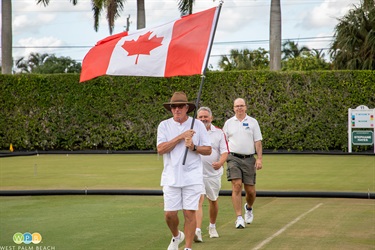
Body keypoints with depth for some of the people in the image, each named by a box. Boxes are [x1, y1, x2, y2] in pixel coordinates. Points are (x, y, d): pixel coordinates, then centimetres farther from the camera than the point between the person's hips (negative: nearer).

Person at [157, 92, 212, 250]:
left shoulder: (198, 125, 3)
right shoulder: (164, 125, 4)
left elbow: (208, 150, 4)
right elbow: (160, 149, -9)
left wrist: (194, 147, -14)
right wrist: (180, 137, -13)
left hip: (192, 177, -1)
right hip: (171, 177, 1)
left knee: (189, 213, -4)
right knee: (169, 214, 1)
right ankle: (176, 236, 31)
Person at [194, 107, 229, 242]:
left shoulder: (219, 133, 1)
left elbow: (224, 152, -7)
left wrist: (220, 162, -25)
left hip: (214, 173, 2)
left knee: (213, 201, 16)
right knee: (199, 200, -17)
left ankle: (212, 226, 38)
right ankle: (197, 231, -26)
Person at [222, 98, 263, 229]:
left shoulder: (253, 122, 8)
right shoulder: (228, 123, 9)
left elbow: (258, 142, 5)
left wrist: (259, 159, -4)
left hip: (249, 159, 1)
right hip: (234, 158, -1)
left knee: (250, 190, 2)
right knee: (237, 186, -14)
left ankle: (249, 208, 35)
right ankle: (239, 218, -11)